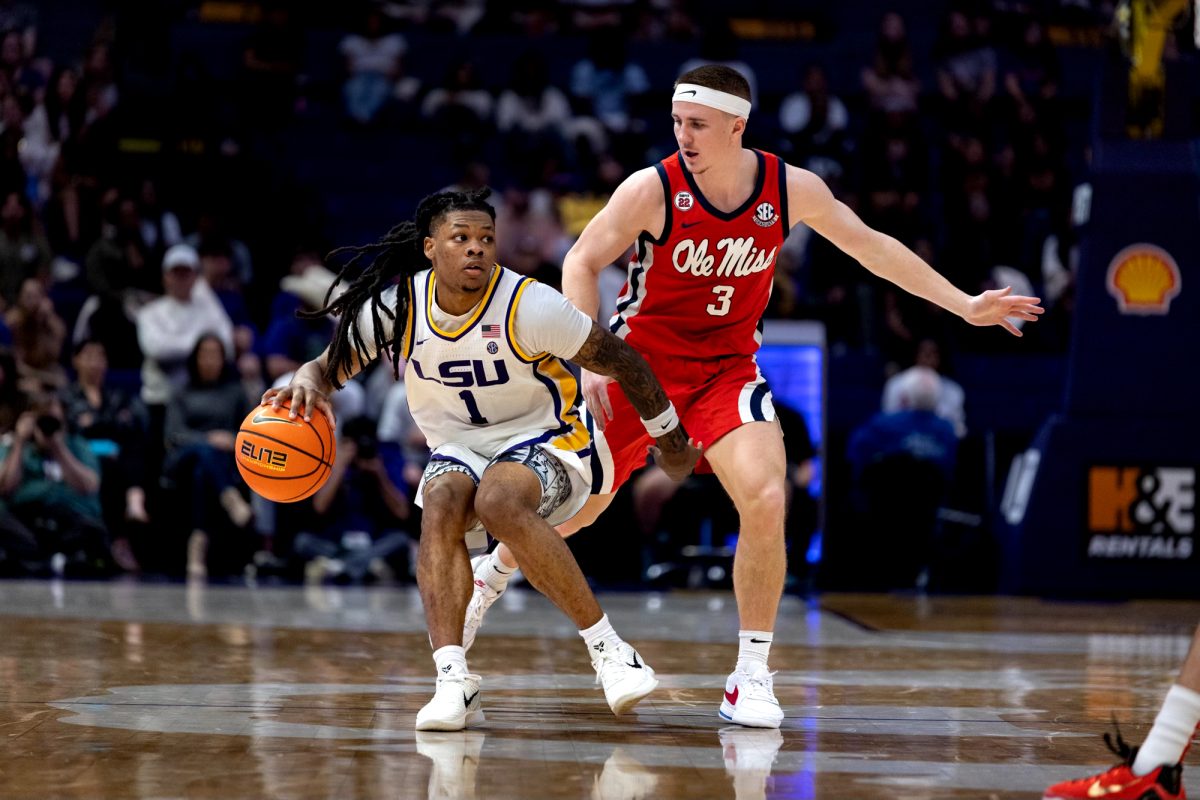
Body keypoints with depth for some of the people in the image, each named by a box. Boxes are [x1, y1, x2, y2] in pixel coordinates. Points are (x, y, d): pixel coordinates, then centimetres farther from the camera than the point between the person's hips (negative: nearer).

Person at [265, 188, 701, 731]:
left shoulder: (530, 306, -21)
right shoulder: (398, 305, -10)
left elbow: (619, 360, -9)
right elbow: (331, 366, 1)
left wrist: (669, 440, 2)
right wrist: (306, 383, -25)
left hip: (541, 442, -4)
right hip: (456, 449, 4)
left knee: (498, 502, -36)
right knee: (442, 503, -31)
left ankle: (607, 649, -28)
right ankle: (454, 682, -37)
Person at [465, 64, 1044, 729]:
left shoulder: (792, 189, -11)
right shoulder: (652, 189, -19)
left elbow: (873, 247, 2)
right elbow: (582, 262, -10)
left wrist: (964, 306, 2)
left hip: (727, 369, 1)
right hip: (641, 361, -1)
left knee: (765, 504, -21)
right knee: (576, 507, 9)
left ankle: (751, 677, -9)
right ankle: (490, 575, 43)